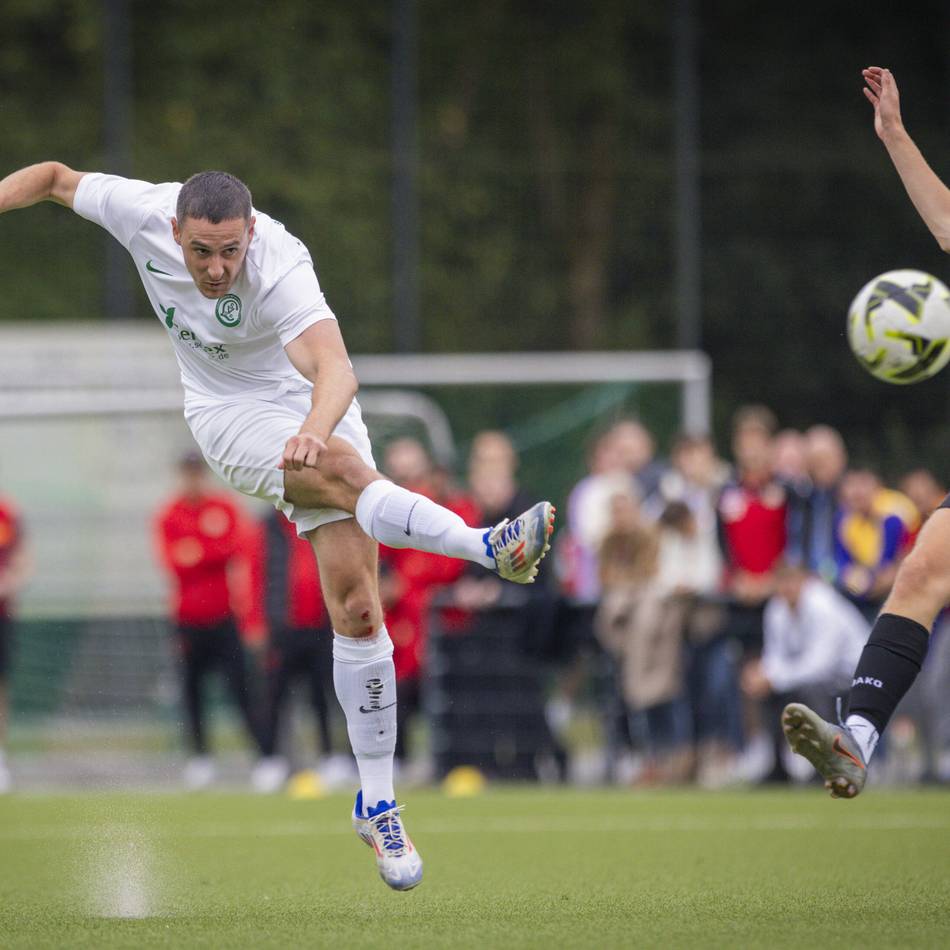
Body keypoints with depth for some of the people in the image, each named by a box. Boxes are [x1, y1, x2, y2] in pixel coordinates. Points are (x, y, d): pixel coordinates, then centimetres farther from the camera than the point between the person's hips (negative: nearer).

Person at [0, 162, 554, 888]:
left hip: (313, 408, -2)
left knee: (356, 603, -7)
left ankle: (377, 803, 2)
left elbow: (336, 369, -47)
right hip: (227, 415, 2)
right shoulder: (141, 214, -19)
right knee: (344, 472, -33)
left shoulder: (280, 267, -32)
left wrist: (315, 430, -66)